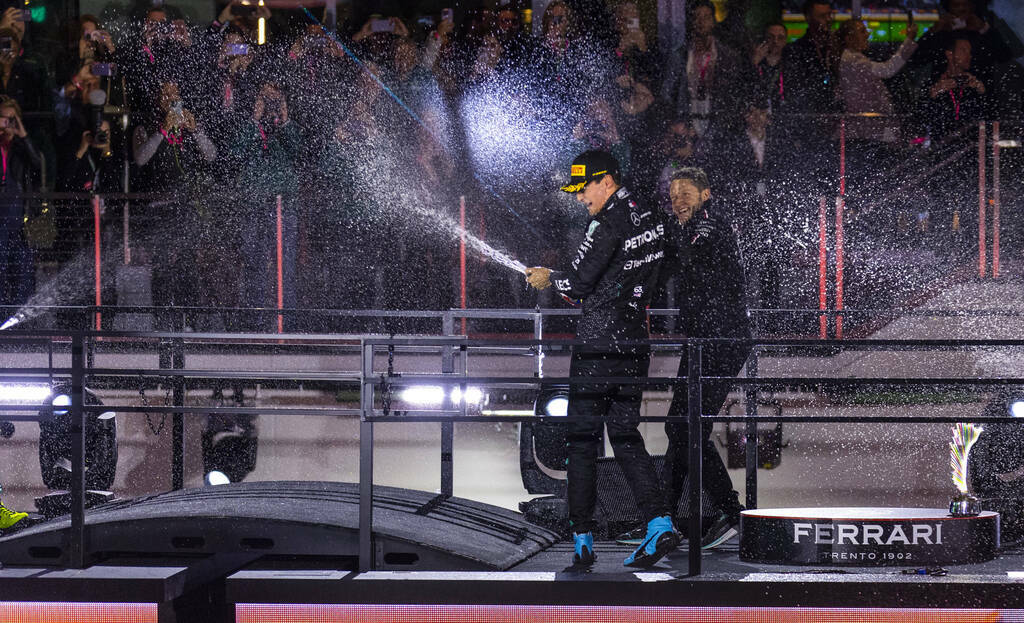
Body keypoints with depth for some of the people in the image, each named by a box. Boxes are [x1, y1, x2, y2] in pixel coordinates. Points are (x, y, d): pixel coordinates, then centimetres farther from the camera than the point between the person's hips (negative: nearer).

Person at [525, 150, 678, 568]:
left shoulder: (610, 224, -16)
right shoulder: (650, 221, 10)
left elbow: (580, 282, -17)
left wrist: (549, 279, 5)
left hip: (599, 342, -8)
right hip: (635, 340, 8)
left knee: (582, 438, 1)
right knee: (625, 434, 12)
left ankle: (582, 540, 2)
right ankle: (659, 523, -3)